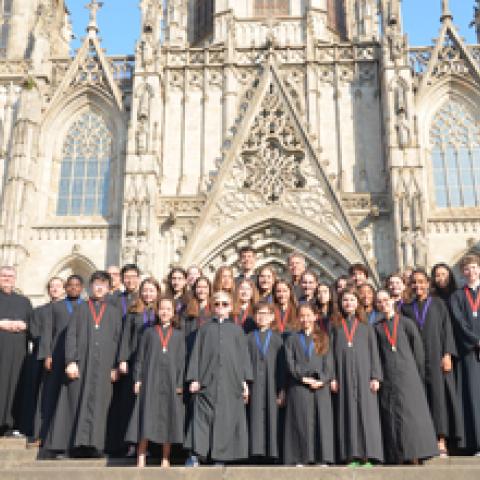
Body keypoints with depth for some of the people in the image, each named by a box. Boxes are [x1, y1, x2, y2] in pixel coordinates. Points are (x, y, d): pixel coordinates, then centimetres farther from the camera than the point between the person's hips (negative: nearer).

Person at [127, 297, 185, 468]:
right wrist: (137, 379, -3)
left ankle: (165, 458, 9)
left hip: (170, 381, 1)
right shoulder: (149, 332, 12)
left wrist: (180, 383, -3)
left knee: (168, 418, 1)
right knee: (147, 417, -5)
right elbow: (140, 357, 8)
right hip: (150, 379, 0)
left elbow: (181, 360, 7)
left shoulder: (178, 335, 12)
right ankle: (141, 458, -2)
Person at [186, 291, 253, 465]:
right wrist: (193, 379, -2)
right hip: (207, 382, 0)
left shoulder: (237, 330, 13)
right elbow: (196, 354, 8)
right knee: (202, 418, -7)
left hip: (231, 383, 1)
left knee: (227, 421, 1)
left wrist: (245, 381, 0)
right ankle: (195, 457, -5)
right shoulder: (205, 329, 13)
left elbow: (244, 356, 10)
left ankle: (220, 458, 9)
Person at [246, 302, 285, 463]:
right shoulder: (250, 338, 9)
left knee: (272, 418, -1)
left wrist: (281, 390, -3)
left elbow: (282, 364, 4)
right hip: (254, 385, 0)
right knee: (256, 419, -2)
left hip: (272, 385, 0)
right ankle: (256, 454, 2)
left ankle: (271, 454, 6)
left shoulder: (276, 338, 7)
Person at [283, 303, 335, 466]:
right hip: (298, 387, -1)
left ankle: (322, 458, 2)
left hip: (321, 387, 1)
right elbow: (290, 364, 2)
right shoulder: (292, 339, 12)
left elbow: (329, 363, 6)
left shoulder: (323, 338, 14)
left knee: (321, 421, -2)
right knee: (301, 422, -3)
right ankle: (300, 459, 0)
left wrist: (322, 380, -10)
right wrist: (304, 379, -12)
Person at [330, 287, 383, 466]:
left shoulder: (366, 326, 10)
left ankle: (367, 456, 1)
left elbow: (373, 352, 6)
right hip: (343, 375, 0)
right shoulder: (335, 326, 10)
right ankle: (351, 457, 3)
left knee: (366, 412, -3)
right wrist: (332, 377, -3)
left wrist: (375, 377, -3)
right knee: (347, 413, 0)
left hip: (363, 374, 0)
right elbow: (331, 352, 6)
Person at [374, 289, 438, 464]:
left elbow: (418, 346, 4)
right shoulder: (376, 327, 10)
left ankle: (414, 454, 0)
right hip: (387, 376, 2)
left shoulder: (405, 322, 5)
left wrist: (418, 370, 1)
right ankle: (397, 456, 4)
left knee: (410, 411, -5)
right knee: (391, 415, 0)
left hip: (407, 373, -2)